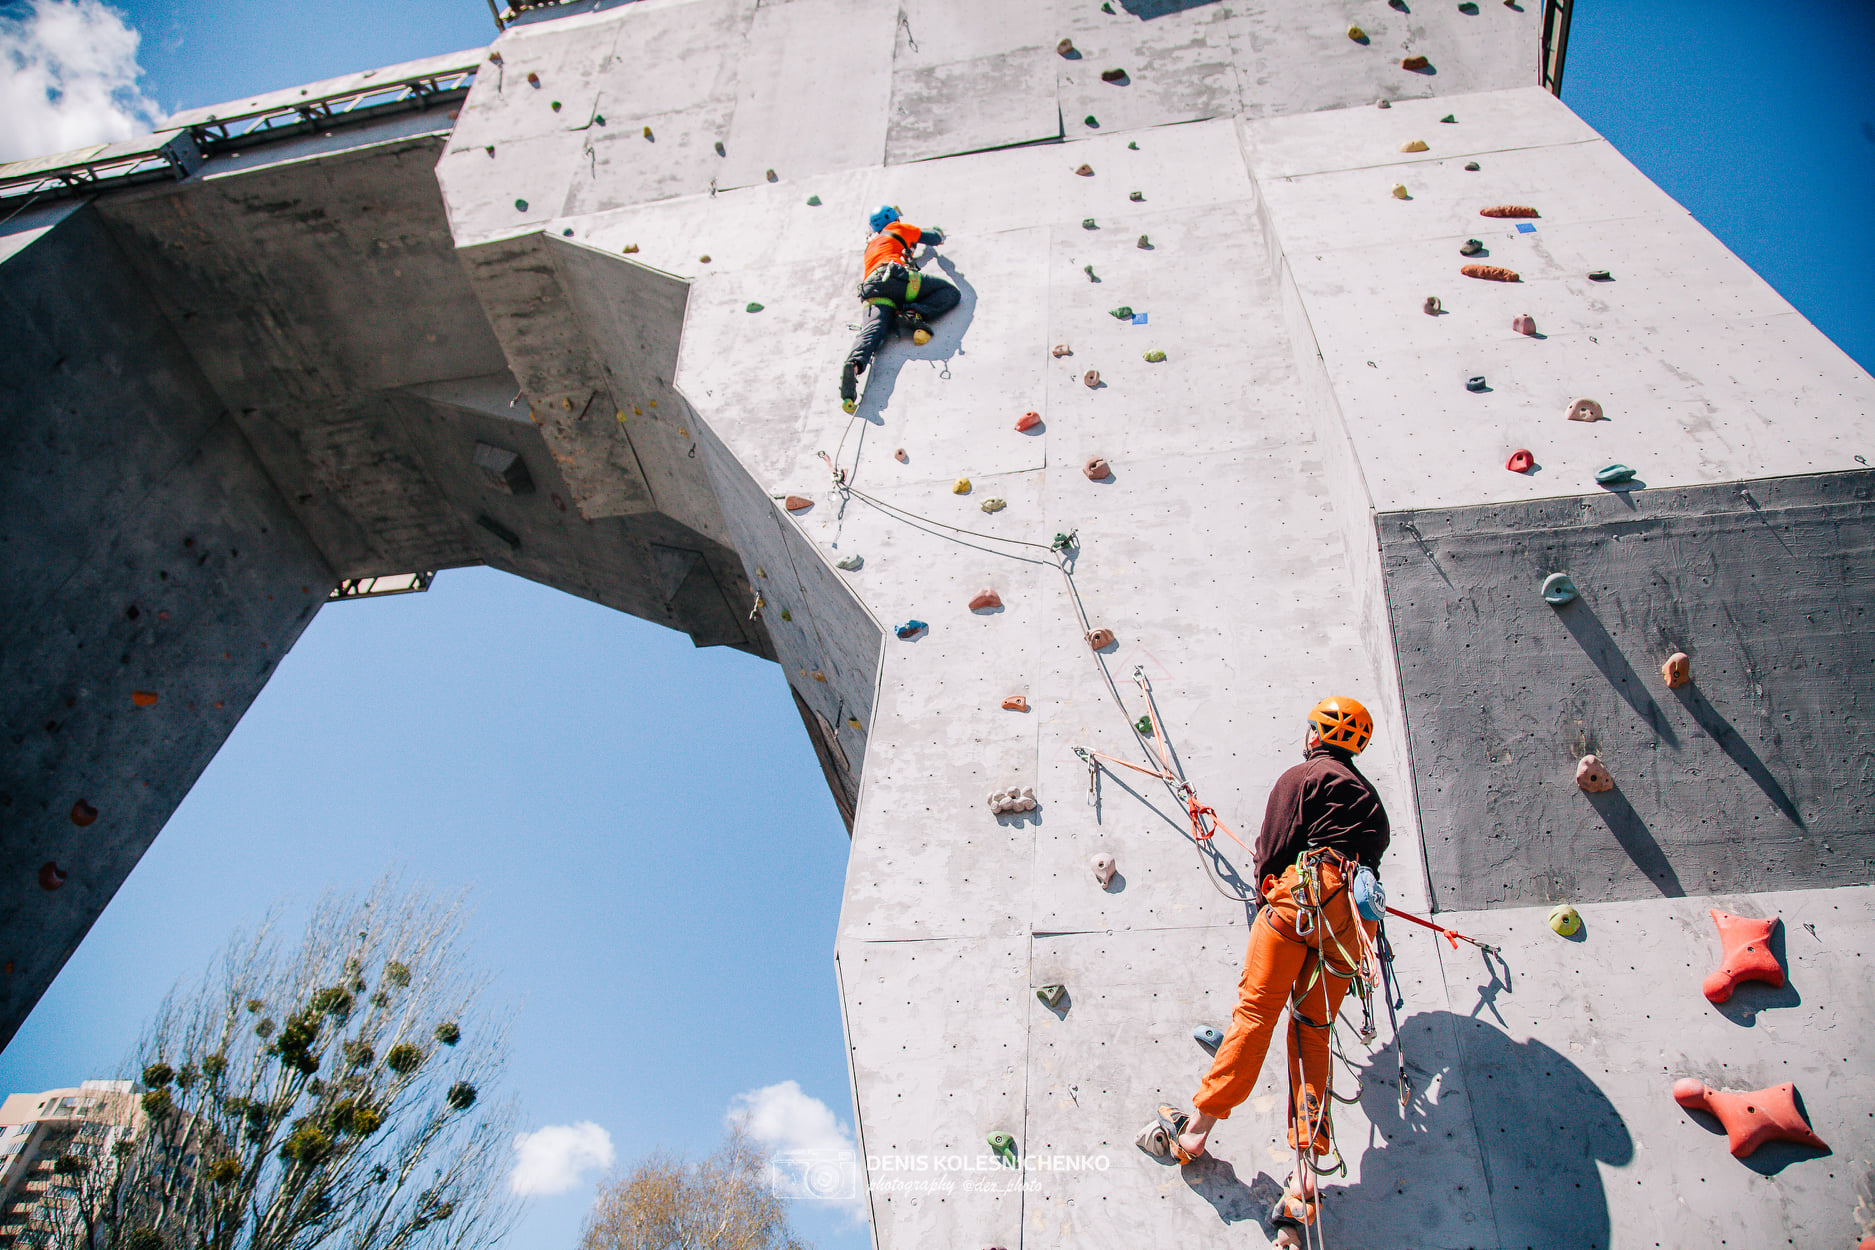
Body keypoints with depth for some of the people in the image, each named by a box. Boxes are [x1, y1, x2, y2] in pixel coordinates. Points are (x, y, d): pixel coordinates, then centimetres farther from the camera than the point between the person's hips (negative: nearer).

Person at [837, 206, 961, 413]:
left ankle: (854, 363, -50)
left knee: (874, 328, -18)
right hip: (895, 277, -4)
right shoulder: (899, 229, 27)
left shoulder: (870, 247, 41)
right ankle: (915, 314, -24)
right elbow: (933, 239, 32)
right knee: (950, 292, 3)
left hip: (871, 290, 5)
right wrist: (938, 233, 59)